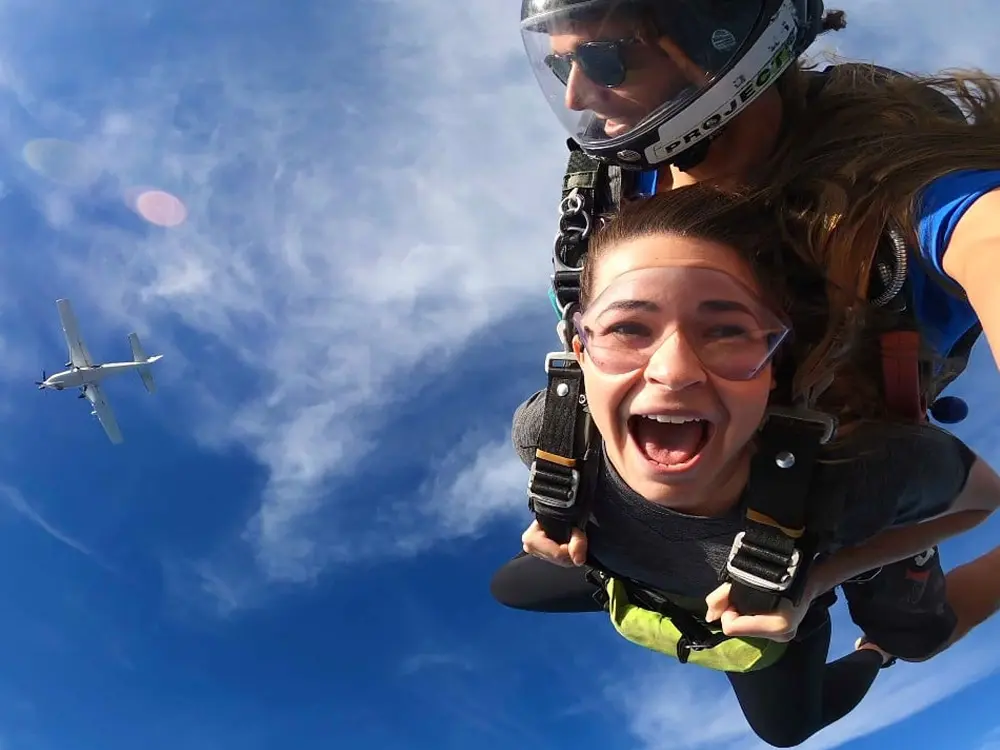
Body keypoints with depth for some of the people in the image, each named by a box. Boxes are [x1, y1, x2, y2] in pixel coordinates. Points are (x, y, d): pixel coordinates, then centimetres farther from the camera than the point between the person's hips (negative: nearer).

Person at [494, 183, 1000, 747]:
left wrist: (817, 580, -31)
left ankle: (873, 653, 60)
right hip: (627, 583, 1)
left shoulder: (861, 469, -47)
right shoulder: (544, 432, -39)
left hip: (776, 615, -1)